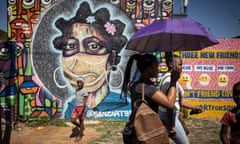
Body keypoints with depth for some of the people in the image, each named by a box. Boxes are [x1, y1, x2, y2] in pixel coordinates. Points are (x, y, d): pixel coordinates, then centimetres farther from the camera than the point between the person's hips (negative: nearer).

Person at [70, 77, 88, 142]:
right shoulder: (76, 90, 11)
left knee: (81, 121, 3)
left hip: (82, 107, -6)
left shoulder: (84, 91, -12)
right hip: (76, 107, 6)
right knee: (73, 120, -2)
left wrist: (81, 111, -20)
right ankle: (81, 127, 25)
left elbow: (85, 103, -15)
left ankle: (79, 135, 16)